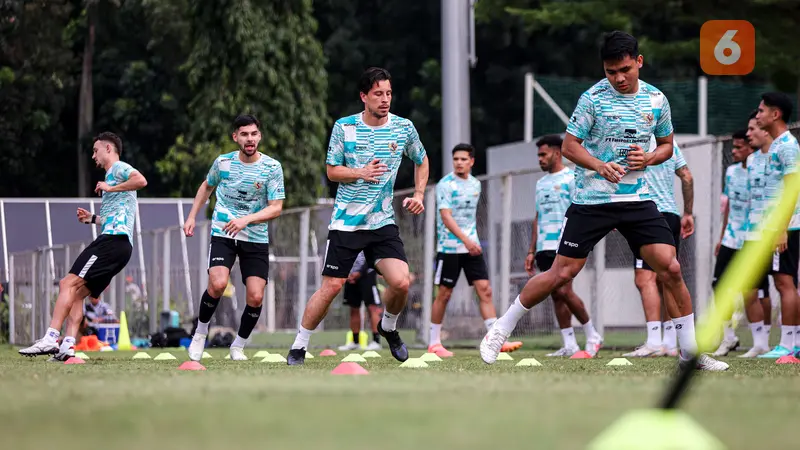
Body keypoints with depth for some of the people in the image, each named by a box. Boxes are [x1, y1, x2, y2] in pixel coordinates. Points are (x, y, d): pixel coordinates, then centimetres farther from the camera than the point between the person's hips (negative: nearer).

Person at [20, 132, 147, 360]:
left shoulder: (119, 168, 1)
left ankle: (50, 339, -24)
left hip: (114, 239, -10)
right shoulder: (111, 175, 30)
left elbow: (141, 180, -22)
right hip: (119, 244, 10)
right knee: (76, 294, 6)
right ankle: (68, 346, -6)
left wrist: (110, 188, -14)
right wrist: (93, 219, 29)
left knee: (68, 284, -16)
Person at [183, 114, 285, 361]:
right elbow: (207, 186, 20)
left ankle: (238, 346, 15)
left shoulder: (272, 167, -7)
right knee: (217, 284, -23)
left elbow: (276, 208, -10)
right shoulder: (223, 162, -2)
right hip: (223, 234, 0)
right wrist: (192, 217, 16)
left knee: (255, 297, -8)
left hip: (256, 239, 0)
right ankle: (200, 334, 1)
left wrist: (246, 220, -23)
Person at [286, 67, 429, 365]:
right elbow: (332, 171, 1)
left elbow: (421, 161, 19)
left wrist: (419, 195, 6)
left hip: (383, 222, 2)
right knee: (331, 287, -5)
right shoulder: (344, 127, -5)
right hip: (346, 221, -2)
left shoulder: (404, 127, 1)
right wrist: (361, 173, -17)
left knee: (400, 282, -15)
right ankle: (299, 346, 11)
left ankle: (388, 328, 16)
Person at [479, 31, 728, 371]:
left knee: (671, 269, -7)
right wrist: (600, 166, -23)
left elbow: (666, 145, 17)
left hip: (637, 199, 3)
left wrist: (648, 158, -6)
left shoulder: (656, 100, 4)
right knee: (562, 273, -3)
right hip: (592, 199, -3)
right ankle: (500, 331, 13)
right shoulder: (593, 98, -8)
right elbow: (569, 146, -6)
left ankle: (691, 352, 5)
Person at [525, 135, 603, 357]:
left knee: (564, 292, -14)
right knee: (556, 296, 4)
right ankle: (569, 345, 6)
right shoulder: (541, 183, 20)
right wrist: (532, 251, 17)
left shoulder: (571, 179, -3)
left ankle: (592, 336, -1)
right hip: (545, 248, 7)